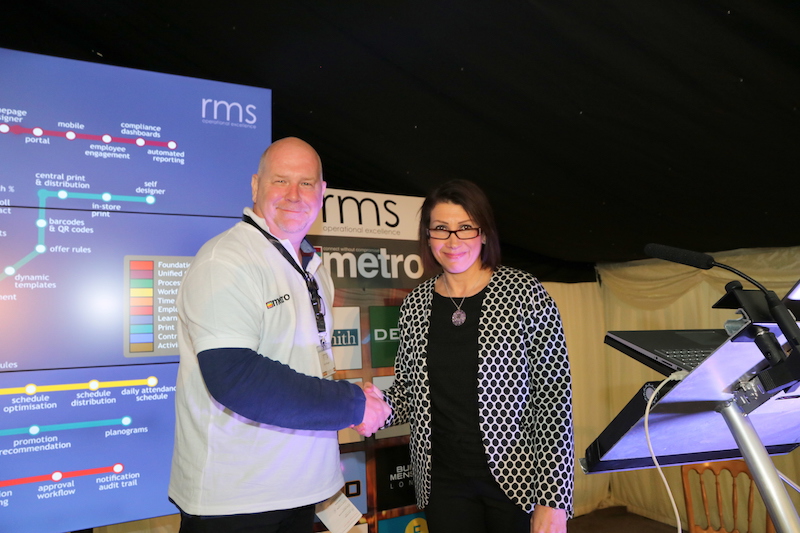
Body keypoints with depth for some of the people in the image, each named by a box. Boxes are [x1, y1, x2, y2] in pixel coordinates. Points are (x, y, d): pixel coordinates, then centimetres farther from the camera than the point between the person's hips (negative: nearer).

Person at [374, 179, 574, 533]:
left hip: (516, 477, -2)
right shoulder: (415, 305, 0)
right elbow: (406, 391, 9)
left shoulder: (525, 294, -10)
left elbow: (554, 399, -11)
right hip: (443, 485, 3)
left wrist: (553, 502, -13)